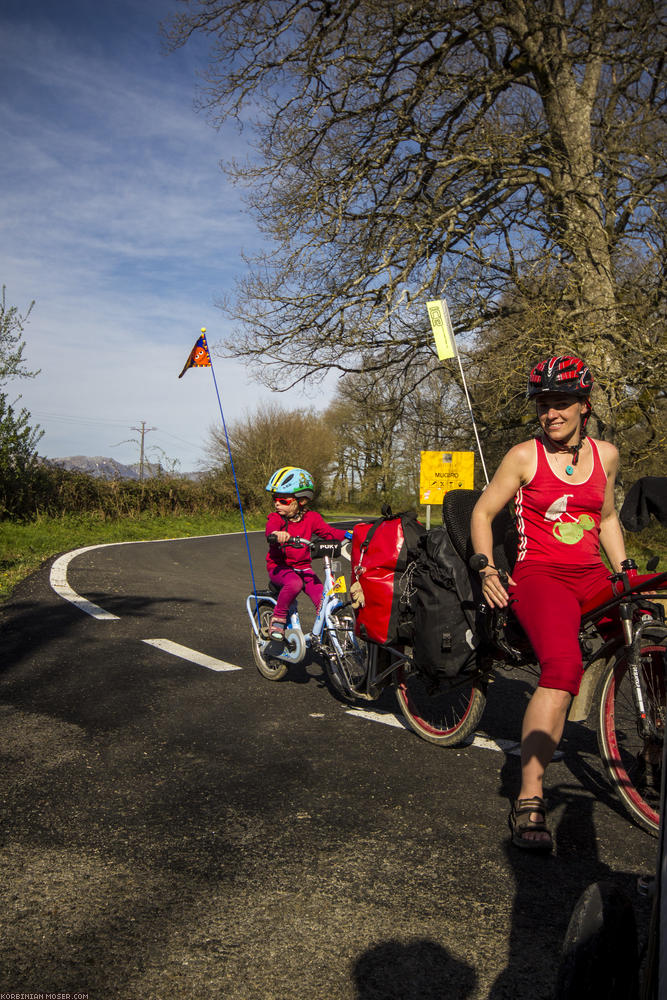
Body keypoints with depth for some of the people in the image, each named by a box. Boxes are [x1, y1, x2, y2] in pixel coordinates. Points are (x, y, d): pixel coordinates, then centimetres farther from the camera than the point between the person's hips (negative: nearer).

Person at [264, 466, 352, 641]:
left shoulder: (311, 518, 2)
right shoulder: (275, 517, -6)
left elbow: (328, 531, -3)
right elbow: (270, 529, -27)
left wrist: (347, 534, -22)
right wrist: (277, 534, -52)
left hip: (303, 567, 3)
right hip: (279, 567, -3)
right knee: (294, 583, -36)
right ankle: (278, 618, -15)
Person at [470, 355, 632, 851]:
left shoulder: (606, 455, 11)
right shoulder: (525, 456, -1)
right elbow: (482, 513, 5)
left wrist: (624, 569, 14)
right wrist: (487, 571, -3)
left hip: (592, 577, 5)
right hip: (540, 574, -5)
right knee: (563, 668, -30)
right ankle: (529, 801, -26)